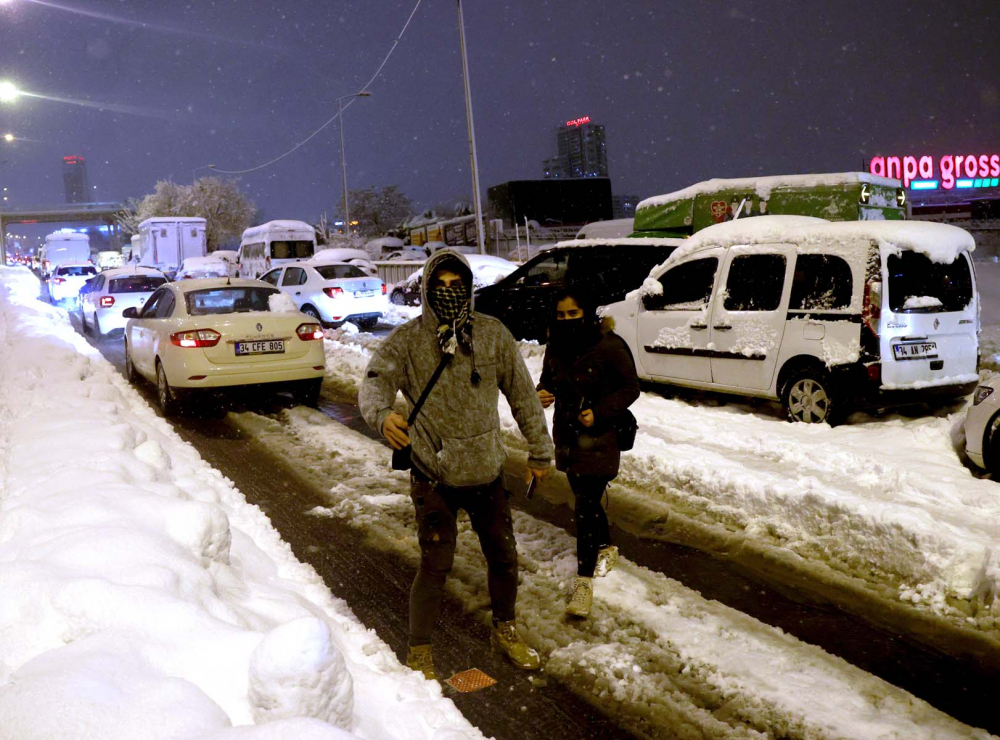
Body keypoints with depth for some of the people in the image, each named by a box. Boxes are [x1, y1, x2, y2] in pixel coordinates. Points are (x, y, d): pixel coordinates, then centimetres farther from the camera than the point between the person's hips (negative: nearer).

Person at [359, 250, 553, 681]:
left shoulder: (492, 334, -2)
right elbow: (375, 381, -24)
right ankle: (419, 650, 22)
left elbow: (522, 395, 6)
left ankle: (505, 630, 41)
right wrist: (381, 414, -47)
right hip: (434, 476, -3)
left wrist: (539, 450, 10)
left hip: (487, 471, 4)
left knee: (503, 556, 16)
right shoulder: (406, 341, -9)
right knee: (435, 565, 0)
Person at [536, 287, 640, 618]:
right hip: (567, 437, 7)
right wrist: (542, 393, -8)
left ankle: (584, 581, -3)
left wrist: (599, 411, -21)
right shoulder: (556, 346, 3)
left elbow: (631, 388, -9)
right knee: (587, 501, 21)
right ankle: (607, 549, 45)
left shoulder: (609, 346, -15)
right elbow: (547, 380, 15)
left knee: (586, 508, -10)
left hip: (598, 440, -6)